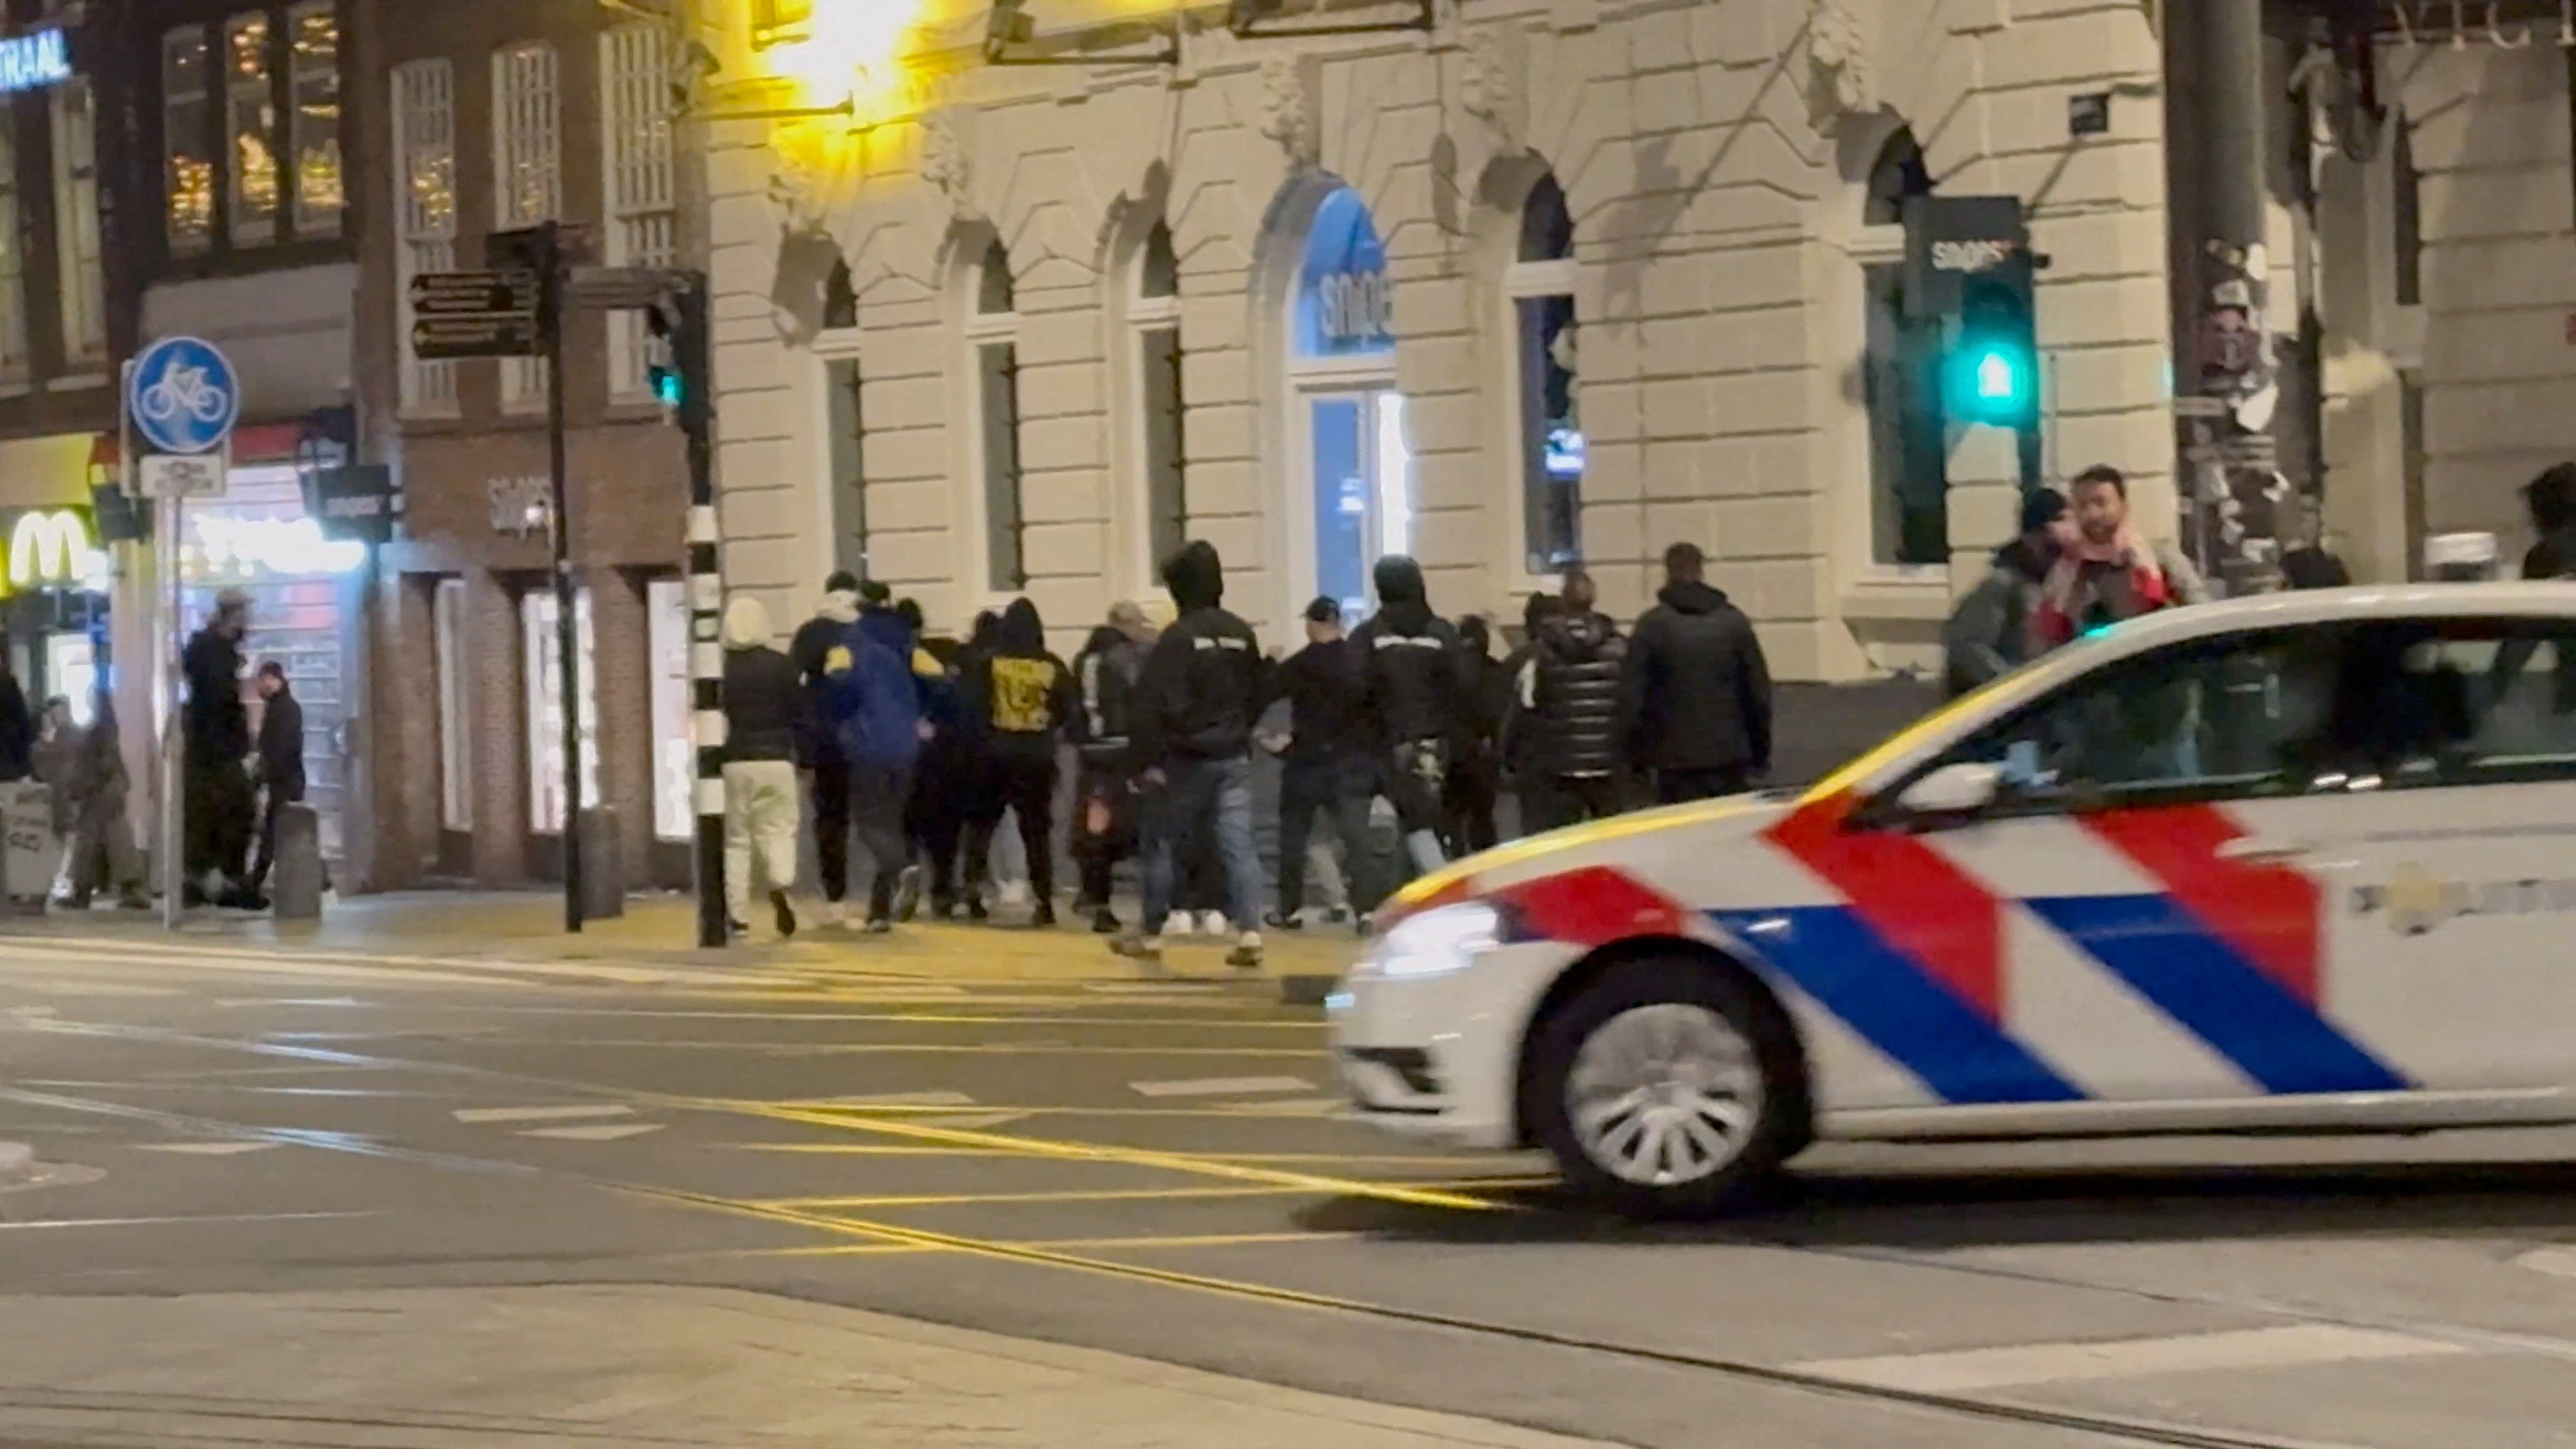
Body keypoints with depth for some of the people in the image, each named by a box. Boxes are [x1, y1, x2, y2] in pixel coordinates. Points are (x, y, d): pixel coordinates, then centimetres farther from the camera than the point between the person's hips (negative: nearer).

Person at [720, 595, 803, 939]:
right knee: (778, 830, 8)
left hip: (732, 762, 0)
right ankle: (780, 884, -21)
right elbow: (799, 712, 0)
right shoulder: (780, 665, -4)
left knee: (735, 839, 8)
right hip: (776, 760, 0)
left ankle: (738, 915, 4)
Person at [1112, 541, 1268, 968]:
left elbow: (1154, 701, -18)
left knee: (1160, 842, 9)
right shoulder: (1242, 634, 6)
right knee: (1238, 844, -1)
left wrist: (1150, 758, -16)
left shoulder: (1178, 637, -13)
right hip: (1234, 757, 5)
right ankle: (1250, 933, -12)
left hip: (1186, 758, -5)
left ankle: (1150, 934, 17)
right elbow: (1255, 695, 16)